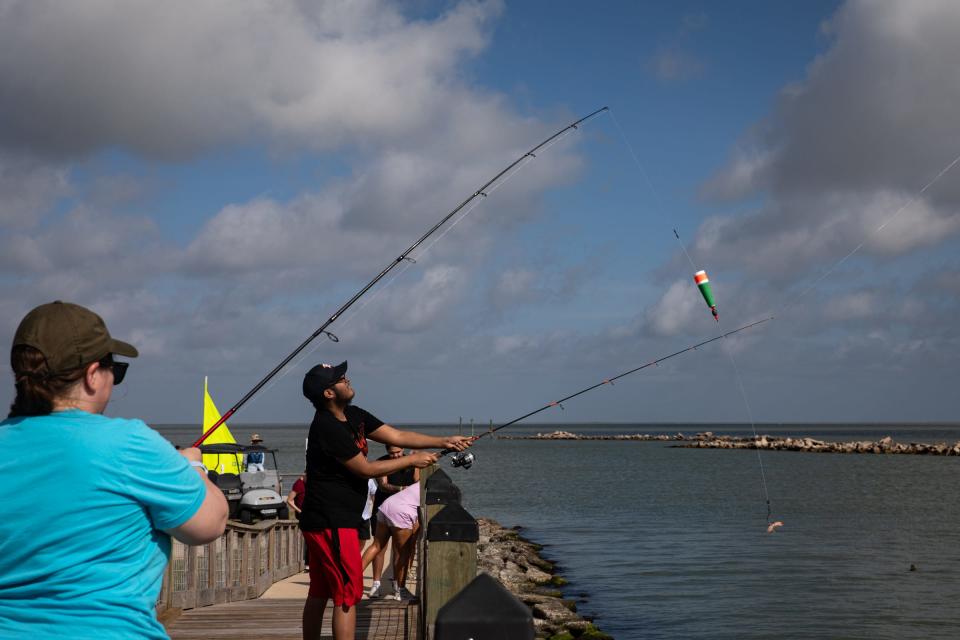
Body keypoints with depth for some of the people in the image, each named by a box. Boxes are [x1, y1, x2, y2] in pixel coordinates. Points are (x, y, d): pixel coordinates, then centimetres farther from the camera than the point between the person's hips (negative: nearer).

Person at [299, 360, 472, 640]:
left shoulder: (353, 416, 9)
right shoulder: (328, 427, -20)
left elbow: (397, 436, 8)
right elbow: (366, 469, -16)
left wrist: (443, 442, 0)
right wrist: (412, 460, -8)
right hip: (333, 523, -10)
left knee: (319, 593, 15)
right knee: (347, 595, -7)